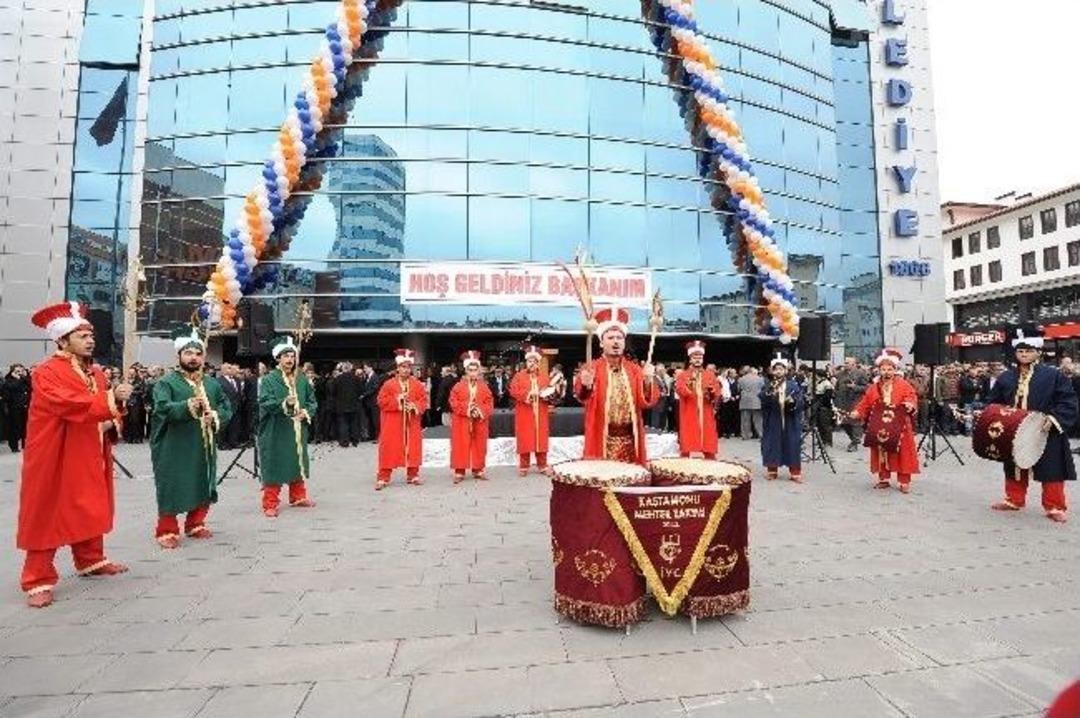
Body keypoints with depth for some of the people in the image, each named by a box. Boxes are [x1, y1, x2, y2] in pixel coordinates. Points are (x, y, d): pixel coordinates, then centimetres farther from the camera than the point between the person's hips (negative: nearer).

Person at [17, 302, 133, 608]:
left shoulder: (95, 372, 9)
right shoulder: (46, 372, -13)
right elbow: (72, 404, -29)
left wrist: (112, 423, -4)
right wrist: (111, 398, -33)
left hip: (89, 457, 7)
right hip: (55, 457, -7)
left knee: (91, 510, 17)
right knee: (47, 514, 0)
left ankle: (91, 560, 32)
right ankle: (39, 580, 8)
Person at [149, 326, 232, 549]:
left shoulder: (212, 384, 10)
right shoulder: (167, 382, -4)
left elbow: (227, 407, 9)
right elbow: (162, 408, -19)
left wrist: (216, 416, -12)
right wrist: (187, 406, -37)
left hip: (204, 447, 5)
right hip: (174, 449, -5)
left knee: (202, 487, 13)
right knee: (172, 489, 0)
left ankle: (195, 524, 28)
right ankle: (167, 531, 13)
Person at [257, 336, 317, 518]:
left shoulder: (302, 379, 7)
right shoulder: (269, 379, -6)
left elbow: (312, 401, 10)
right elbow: (265, 403, -16)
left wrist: (306, 412, -9)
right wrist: (284, 403, -32)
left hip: (298, 431, 5)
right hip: (275, 432, -5)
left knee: (298, 463, 15)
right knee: (274, 466, -1)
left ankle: (298, 497, 30)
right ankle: (270, 504, 9)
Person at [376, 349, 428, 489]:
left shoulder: (417, 384, 3)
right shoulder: (389, 384, -3)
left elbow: (424, 400, 2)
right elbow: (382, 401, -6)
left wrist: (415, 406, -17)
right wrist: (396, 400, -18)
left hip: (412, 423, 2)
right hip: (393, 423, -2)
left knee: (413, 448, 7)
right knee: (389, 448, -1)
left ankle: (412, 475, 20)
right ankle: (383, 478, 6)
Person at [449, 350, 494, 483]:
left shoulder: (484, 387, 3)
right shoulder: (458, 386, -2)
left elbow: (489, 403, 1)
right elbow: (454, 402, -7)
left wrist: (481, 411, -16)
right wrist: (466, 409, -18)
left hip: (480, 421, 2)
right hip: (462, 422, -2)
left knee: (479, 446, 8)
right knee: (461, 446, 0)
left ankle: (478, 470, 20)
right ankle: (459, 472, 7)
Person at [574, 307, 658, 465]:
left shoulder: (634, 369, 8)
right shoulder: (592, 368, -1)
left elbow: (647, 401, -2)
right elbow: (583, 395, -21)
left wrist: (648, 381, -20)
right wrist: (585, 386, -44)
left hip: (630, 437, 3)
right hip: (602, 438, -2)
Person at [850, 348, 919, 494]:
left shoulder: (903, 385, -1)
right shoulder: (874, 388, 5)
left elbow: (912, 397, -8)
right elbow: (865, 404, 4)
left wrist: (910, 404, -29)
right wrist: (857, 412, -12)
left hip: (899, 427, -2)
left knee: (902, 452, 1)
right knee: (881, 452, 7)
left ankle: (904, 482, 9)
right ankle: (883, 479, 18)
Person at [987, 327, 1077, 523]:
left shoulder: (1053, 375, -4)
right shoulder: (1005, 378, 5)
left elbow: (1068, 402, -7)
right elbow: (994, 403, 12)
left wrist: (1053, 417, -19)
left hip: (1045, 434, -3)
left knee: (1050, 471, 2)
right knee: (1014, 469, 13)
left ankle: (1055, 507, 14)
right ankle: (1013, 500, 26)